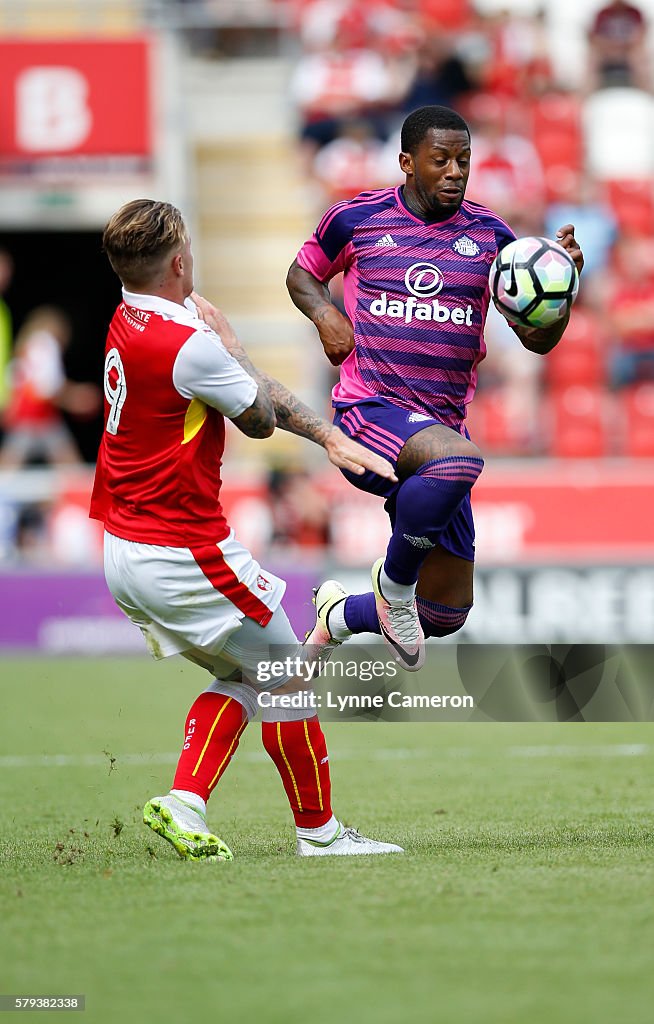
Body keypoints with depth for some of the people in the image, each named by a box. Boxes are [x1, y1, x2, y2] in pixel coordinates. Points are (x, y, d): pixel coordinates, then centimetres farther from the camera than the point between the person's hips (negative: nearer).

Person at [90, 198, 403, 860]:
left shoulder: (129, 323, 6)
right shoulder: (189, 345, -24)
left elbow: (255, 387, 12)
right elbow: (261, 420, -5)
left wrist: (330, 437, 11)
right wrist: (223, 337, 4)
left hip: (123, 553, 9)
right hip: (182, 555, -9)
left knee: (242, 676, 20)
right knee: (288, 676, 7)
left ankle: (183, 804, 7)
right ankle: (319, 832, 15)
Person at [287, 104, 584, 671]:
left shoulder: (490, 236, 6)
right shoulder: (357, 218, 1)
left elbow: (539, 338, 4)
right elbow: (303, 273, 19)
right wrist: (325, 315, -2)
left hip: (442, 427, 5)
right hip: (369, 411, -5)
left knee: (446, 614, 8)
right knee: (458, 457, -40)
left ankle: (338, 617, 38)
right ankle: (393, 584, -16)